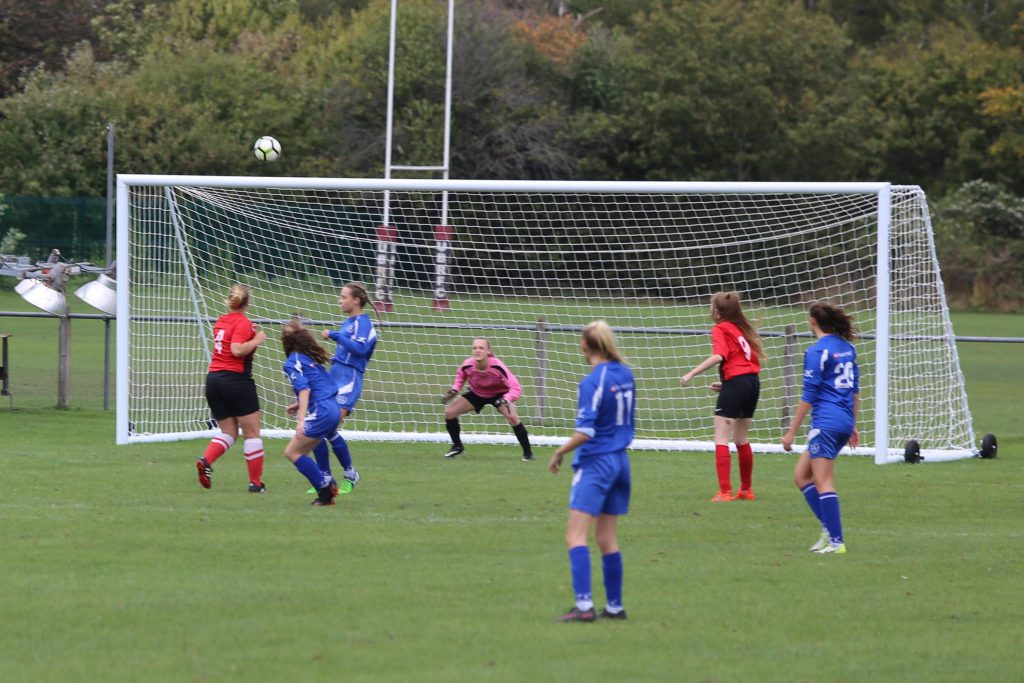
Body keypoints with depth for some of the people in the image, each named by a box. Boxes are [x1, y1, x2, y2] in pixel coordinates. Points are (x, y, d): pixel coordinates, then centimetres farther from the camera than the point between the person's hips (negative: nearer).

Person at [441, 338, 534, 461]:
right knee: (449, 412, -9)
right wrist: (453, 391, -14)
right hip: (476, 393, 4)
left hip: (498, 394, -4)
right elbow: (460, 376, 1)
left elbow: (516, 388, -35)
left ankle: (527, 452, -10)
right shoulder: (467, 365, -28)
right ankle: (457, 446, 15)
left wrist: (506, 400, -53)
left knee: (512, 417, -28)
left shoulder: (497, 366, -37)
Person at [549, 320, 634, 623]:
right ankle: (615, 606, 17)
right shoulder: (625, 374, 6)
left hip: (595, 463, -8)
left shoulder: (593, 382, -16)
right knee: (607, 538, 14)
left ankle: (584, 605, -19)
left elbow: (585, 431, -19)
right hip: (620, 461, 8)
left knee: (576, 536, -9)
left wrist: (559, 452, -8)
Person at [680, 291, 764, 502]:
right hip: (753, 381, 8)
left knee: (721, 439, -6)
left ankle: (725, 492, -14)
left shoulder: (720, 329, -4)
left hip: (735, 383, -8)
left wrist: (691, 374, -21)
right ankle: (746, 490, 27)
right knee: (741, 439, 20)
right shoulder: (742, 328, 18)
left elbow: (718, 356, -21)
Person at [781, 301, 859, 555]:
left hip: (826, 421, -8)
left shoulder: (817, 351, -10)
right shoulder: (848, 348, 13)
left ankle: (836, 541, -9)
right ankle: (830, 529, 7)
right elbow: (855, 390, 19)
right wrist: (853, 426, 27)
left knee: (823, 483, -6)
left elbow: (809, 396, -12)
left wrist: (792, 431, -7)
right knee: (801, 476, 15)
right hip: (845, 420, 8)